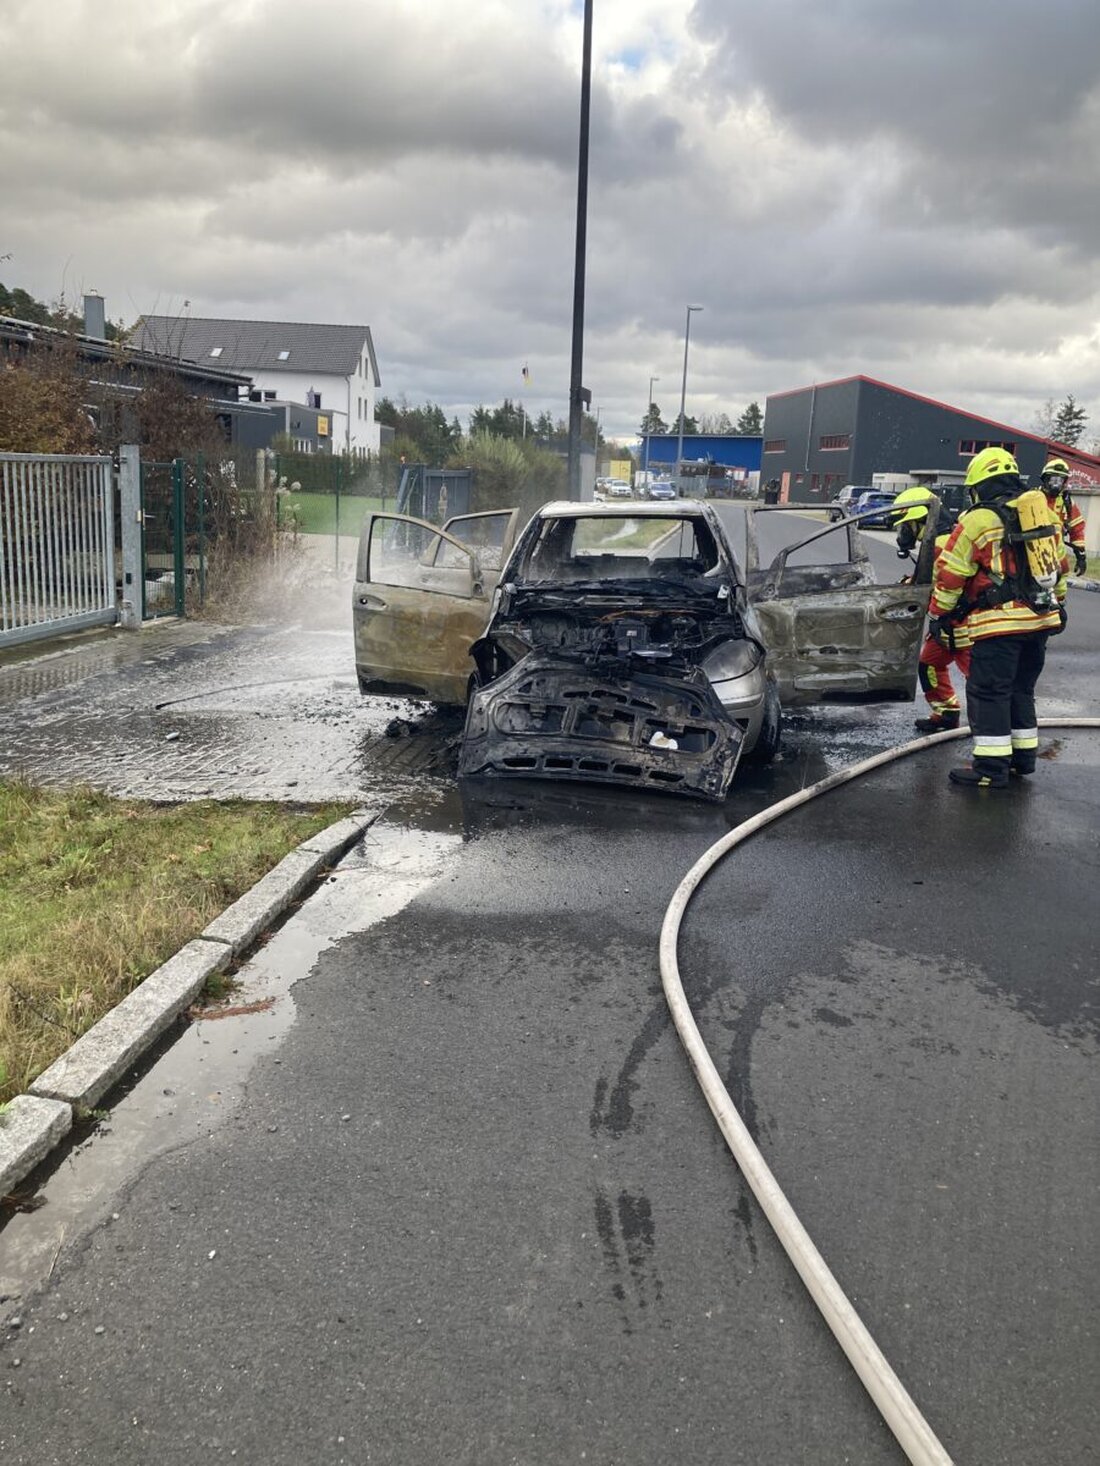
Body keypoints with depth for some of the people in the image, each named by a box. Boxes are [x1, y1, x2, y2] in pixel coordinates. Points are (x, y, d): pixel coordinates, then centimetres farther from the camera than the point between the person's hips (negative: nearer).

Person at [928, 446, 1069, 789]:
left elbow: (949, 574, -8)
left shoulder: (978, 521, -9)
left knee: (987, 693, -2)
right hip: (1042, 619, 8)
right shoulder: (1043, 513, 13)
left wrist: (939, 613, 5)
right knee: (1021, 689, 19)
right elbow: (1060, 564, 21)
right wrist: (1056, 603, 32)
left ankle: (992, 768, -3)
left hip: (1001, 622, -7)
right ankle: (1024, 755, 25)